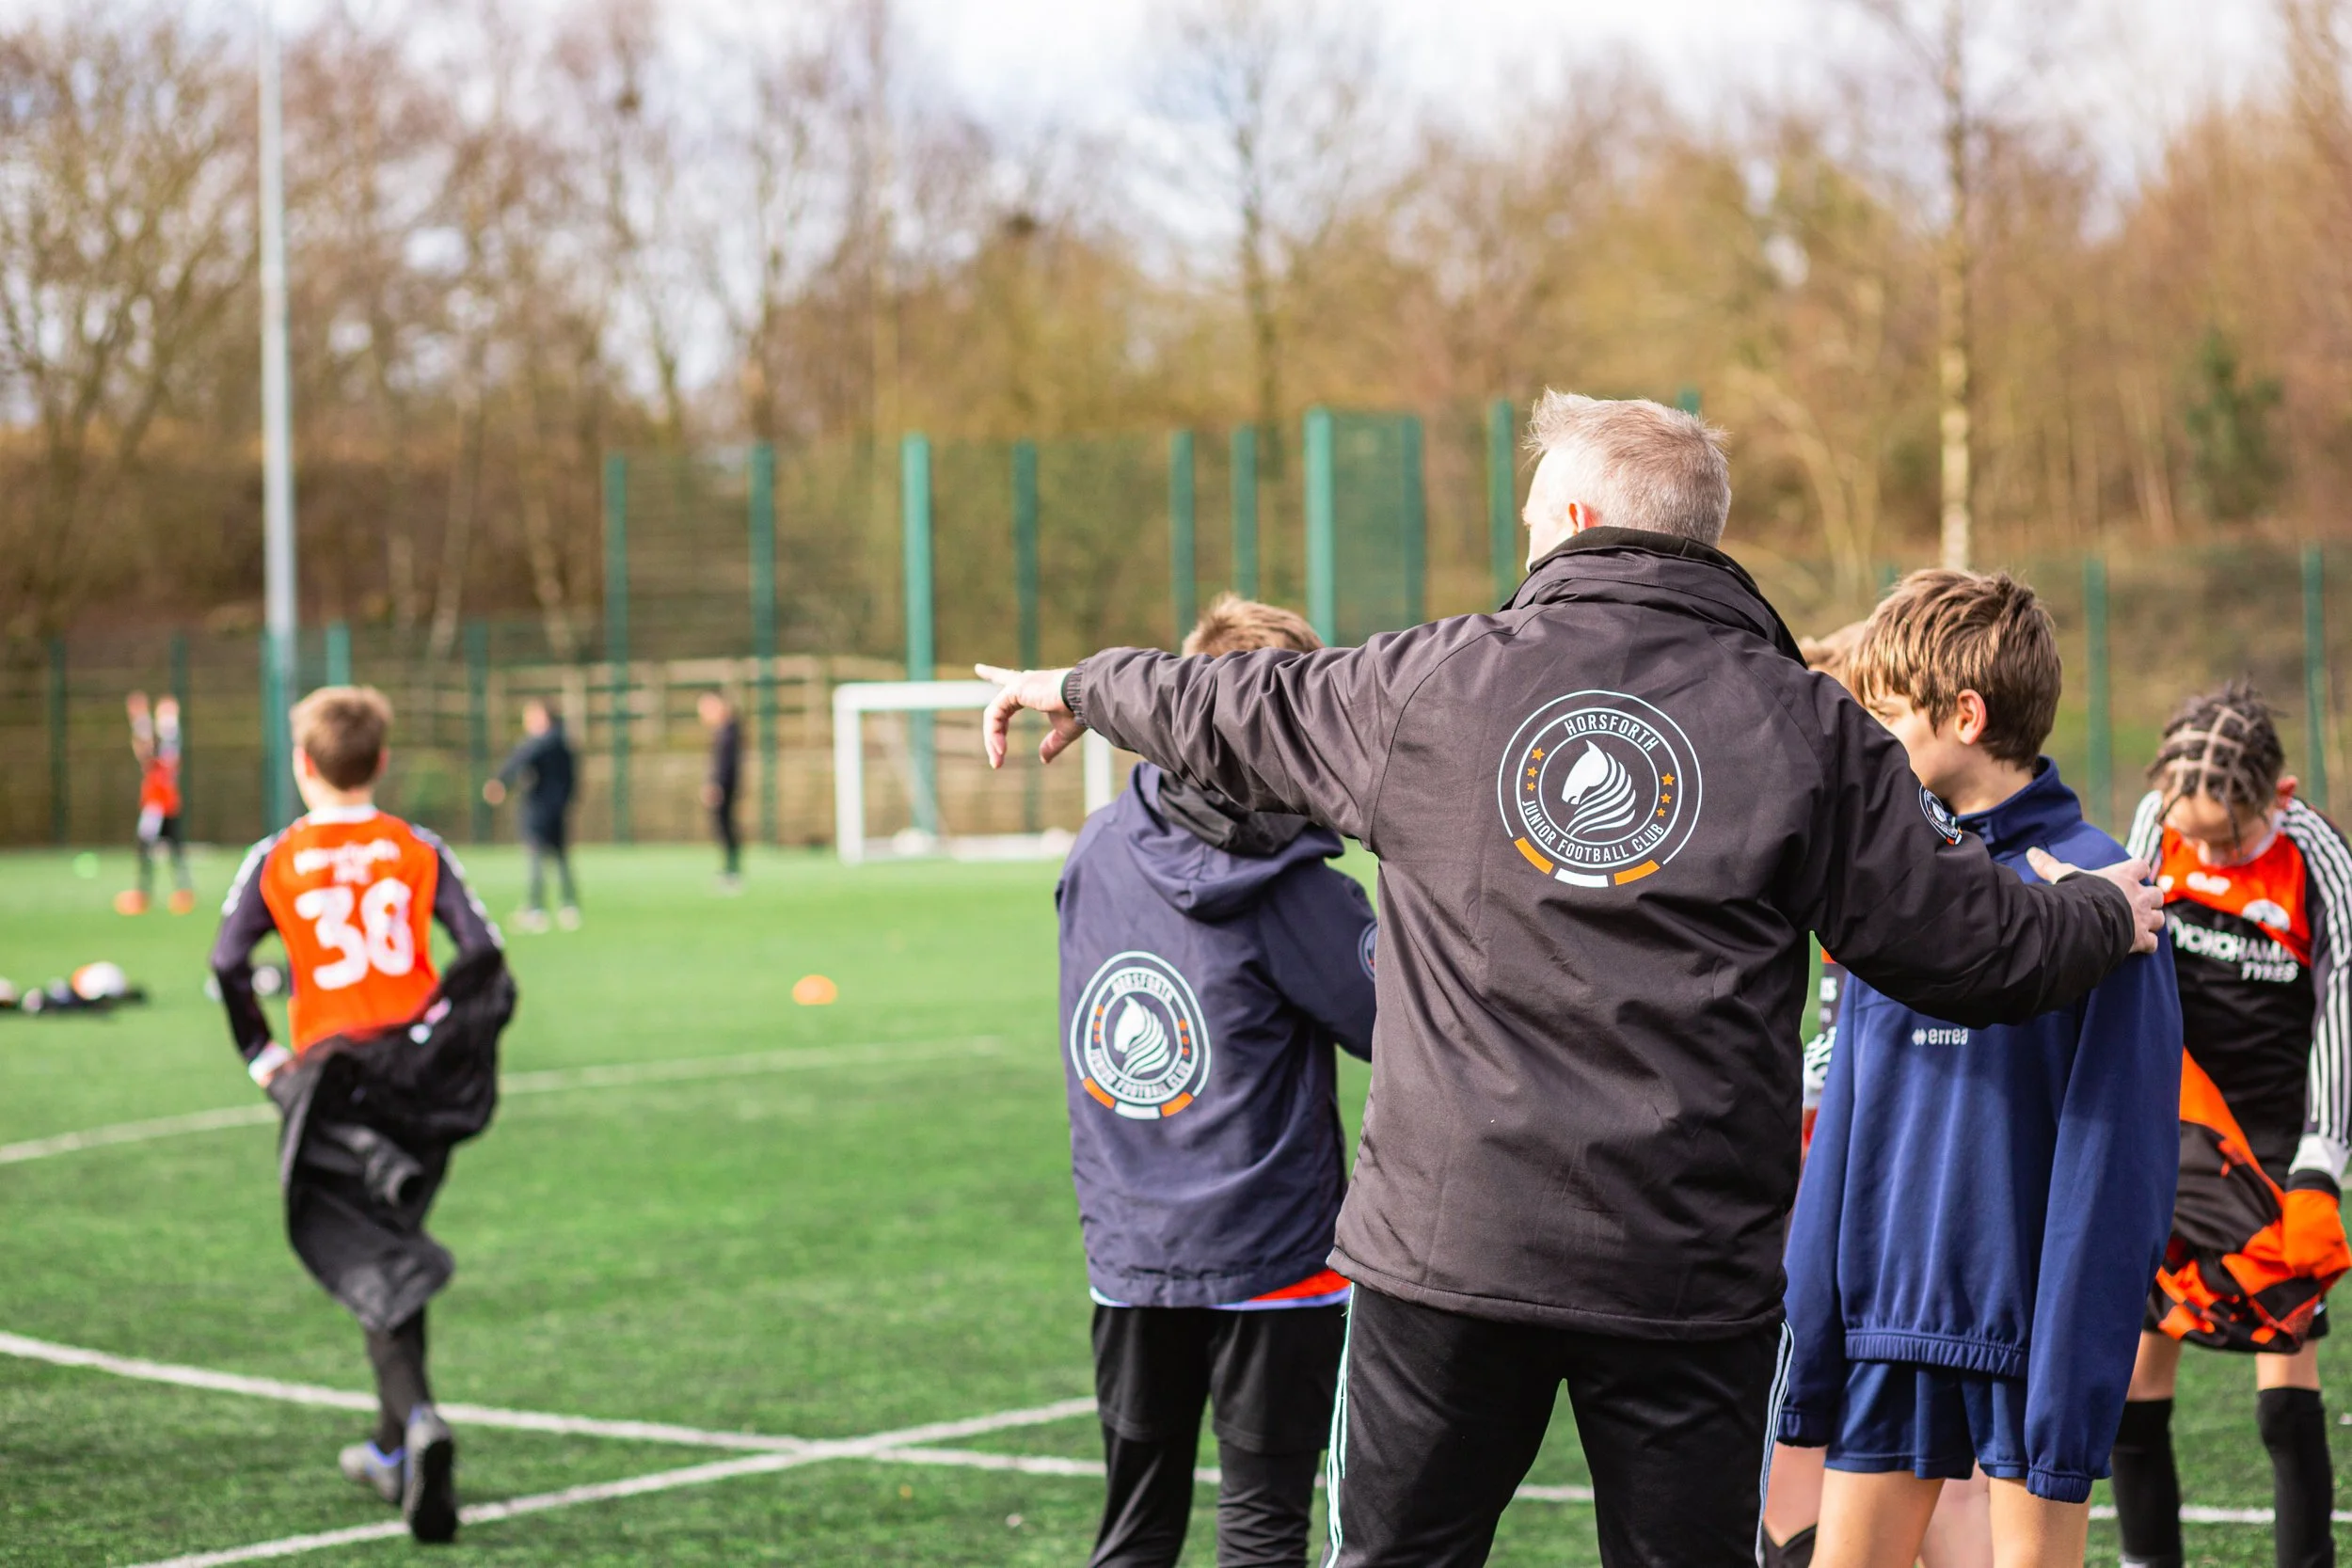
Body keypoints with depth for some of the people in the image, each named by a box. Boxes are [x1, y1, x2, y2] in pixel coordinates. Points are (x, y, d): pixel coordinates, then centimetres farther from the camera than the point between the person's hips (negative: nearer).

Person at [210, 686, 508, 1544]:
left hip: (331, 1070, -3)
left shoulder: (276, 860, 0)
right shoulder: (420, 852, 4)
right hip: (422, 1071, 3)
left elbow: (228, 964, -4)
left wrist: (259, 1055, 8)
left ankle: (418, 1417, -30)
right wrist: (474, 1044, 11)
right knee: (393, 1250, 19)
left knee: (373, 1273, -4)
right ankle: (394, 1450, 26)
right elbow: (482, 955, -2)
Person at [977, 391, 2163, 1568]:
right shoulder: (1803, 723, 0)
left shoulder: (1430, 684, 2)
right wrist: (2107, 917, 23)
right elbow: (1958, 941, 1)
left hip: (1444, 1245, 0)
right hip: (1690, 1273, 0)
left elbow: (1231, 715, 19)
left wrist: (1080, 685, 40)